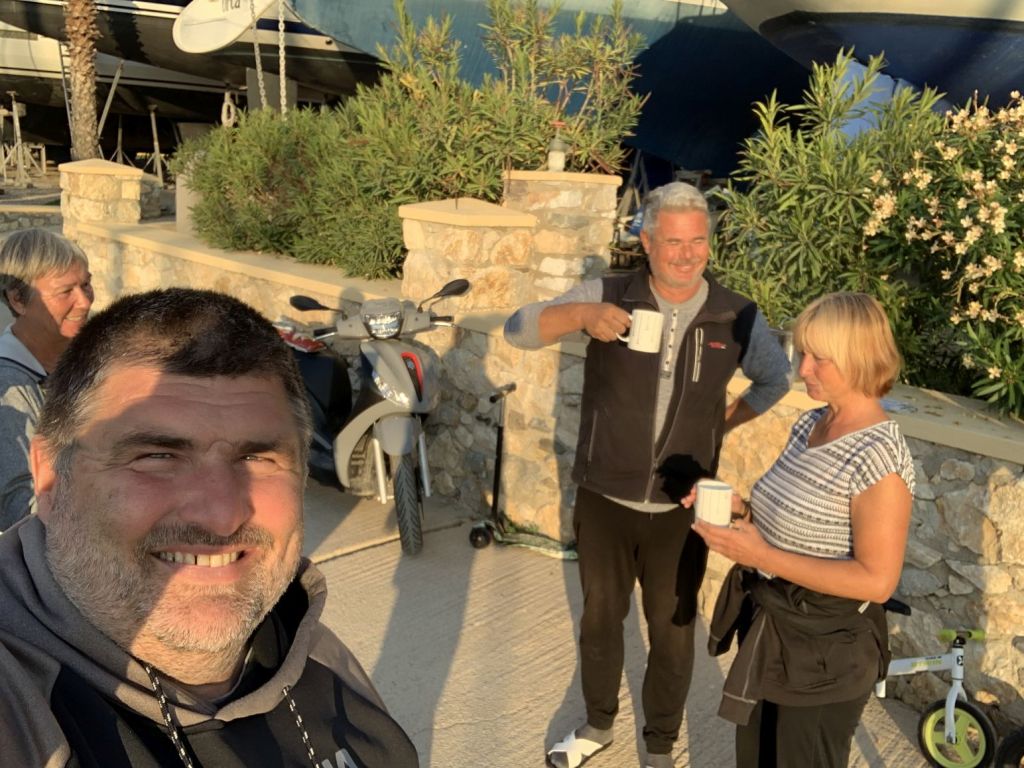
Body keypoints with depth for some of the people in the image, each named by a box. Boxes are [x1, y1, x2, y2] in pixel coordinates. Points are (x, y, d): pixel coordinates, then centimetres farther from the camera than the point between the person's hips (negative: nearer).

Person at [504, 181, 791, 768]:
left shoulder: (738, 317, -7)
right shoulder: (608, 297, -11)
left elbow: (776, 378, 13)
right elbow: (519, 330, -20)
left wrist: (723, 422, 3)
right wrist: (581, 315, -37)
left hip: (680, 509, 0)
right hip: (604, 499, 0)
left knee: (672, 631, 15)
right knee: (601, 617, 19)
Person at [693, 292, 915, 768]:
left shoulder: (878, 455, -25)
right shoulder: (810, 424, 1)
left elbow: (877, 580, -25)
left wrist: (760, 555, -27)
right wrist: (740, 511, -7)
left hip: (825, 649, -8)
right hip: (768, 630, 8)